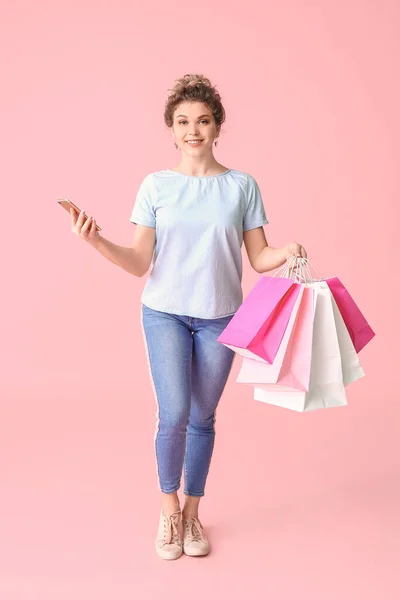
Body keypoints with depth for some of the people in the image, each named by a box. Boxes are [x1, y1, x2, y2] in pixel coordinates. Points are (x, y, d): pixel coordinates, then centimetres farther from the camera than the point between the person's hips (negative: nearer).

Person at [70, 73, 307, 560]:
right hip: (165, 313, -1)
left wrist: (287, 253, -19)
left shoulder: (242, 186, 0)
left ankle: (192, 513, 29)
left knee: (202, 420, 9)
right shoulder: (156, 186, 0)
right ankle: (168, 506, 17)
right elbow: (140, 263, -3)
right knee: (174, 416, -11)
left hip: (219, 317, 1)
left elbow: (259, 258, 1)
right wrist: (97, 242, -18)